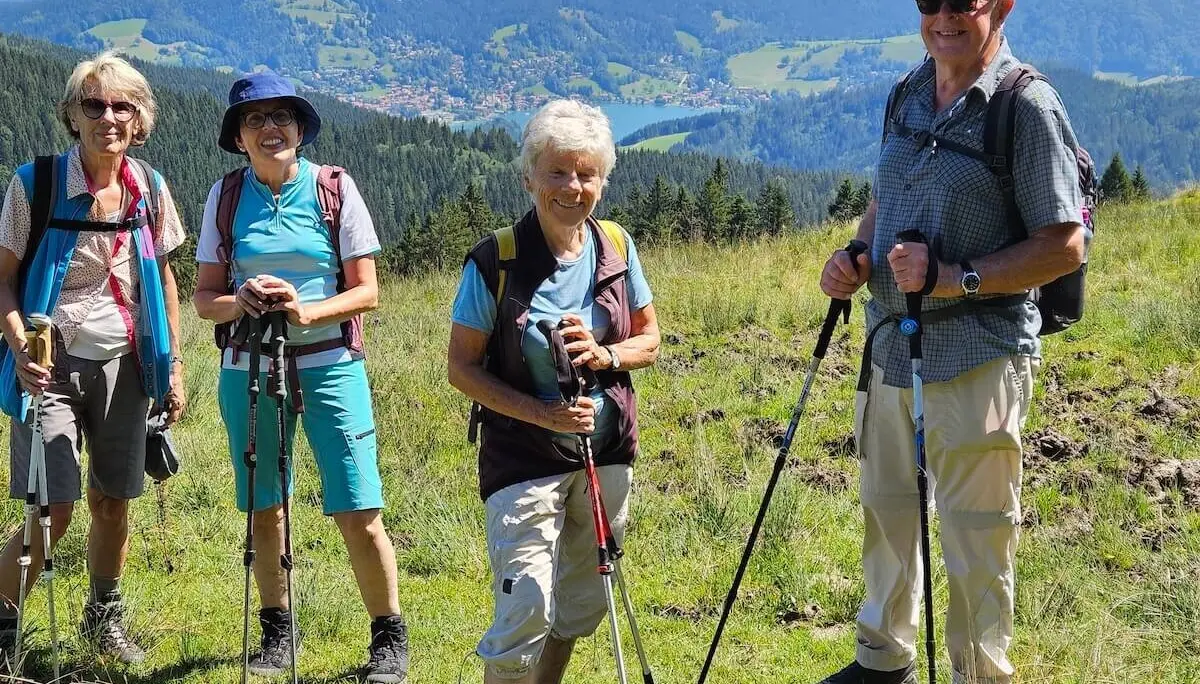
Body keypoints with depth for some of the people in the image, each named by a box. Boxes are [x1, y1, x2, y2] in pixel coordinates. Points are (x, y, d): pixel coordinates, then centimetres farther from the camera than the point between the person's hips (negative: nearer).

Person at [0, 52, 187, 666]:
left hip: (123, 365, 4)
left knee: (113, 502, 11)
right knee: (54, 510, -11)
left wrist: (173, 366, 10)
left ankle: (103, 619, 32)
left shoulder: (149, 189, 3)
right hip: (51, 366, -4)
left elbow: (163, 278, 13)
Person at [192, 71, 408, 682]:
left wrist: (305, 311, -18)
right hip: (247, 369, 3)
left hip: (329, 365, -2)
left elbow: (367, 292, -2)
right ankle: (277, 633, 28)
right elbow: (204, 297, 6)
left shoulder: (335, 188, -1)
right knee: (263, 510, 10)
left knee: (358, 512, -6)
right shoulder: (226, 197, 5)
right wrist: (238, 302, -17)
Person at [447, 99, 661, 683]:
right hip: (525, 462, -5)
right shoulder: (494, 261, -13)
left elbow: (650, 340, 10)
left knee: (581, 606, 16)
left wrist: (604, 355, -13)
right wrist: (542, 413, -20)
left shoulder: (616, 248, 0)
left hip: (607, 455, 5)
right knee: (525, 617, -10)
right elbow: (461, 367, -8)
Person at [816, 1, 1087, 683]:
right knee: (885, 511, 21)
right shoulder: (906, 96, 10)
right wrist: (855, 258, 1)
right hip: (889, 344, 8)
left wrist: (957, 278, -23)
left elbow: (1064, 245, -15)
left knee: (977, 543, 0)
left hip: (978, 357, -8)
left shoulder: (1029, 106, -13)